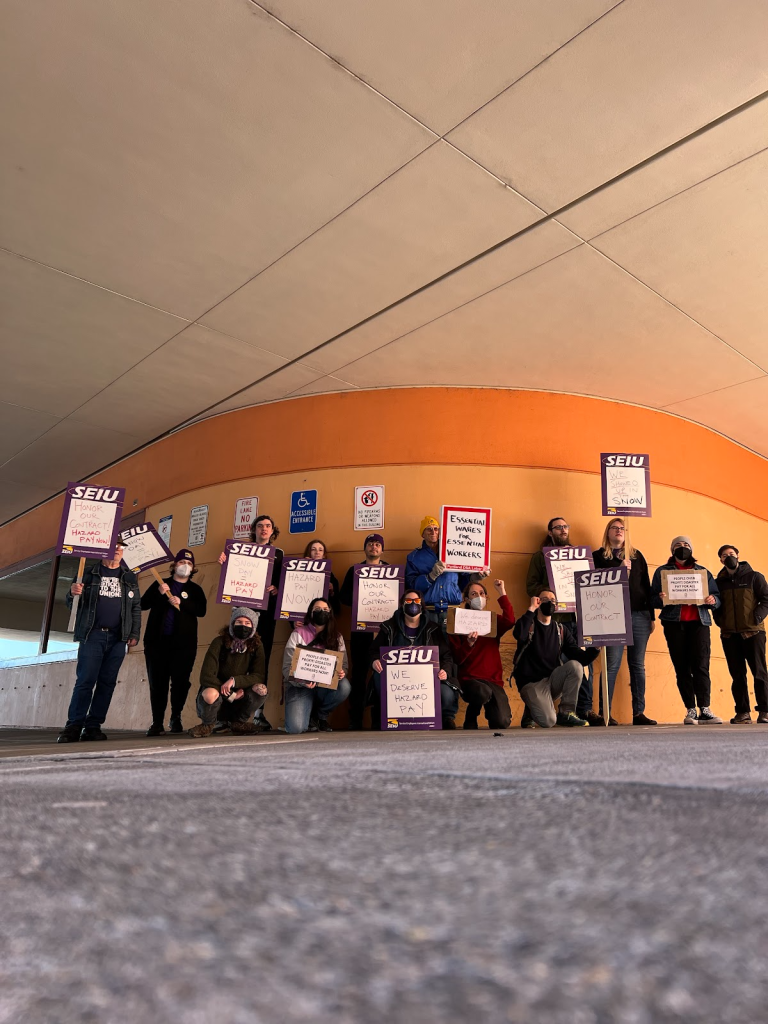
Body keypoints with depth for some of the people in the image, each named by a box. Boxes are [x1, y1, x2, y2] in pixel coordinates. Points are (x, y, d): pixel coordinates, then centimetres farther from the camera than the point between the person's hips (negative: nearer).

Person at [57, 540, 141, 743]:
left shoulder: (129, 577, 13)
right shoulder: (89, 573, 7)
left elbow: (136, 608, 11)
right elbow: (72, 605, 8)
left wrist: (134, 634, 2)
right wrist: (72, 594, -15)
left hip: (118, 638, 2)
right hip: (92, 635, -2)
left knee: (107, 682, 2)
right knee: (85, 681, -7)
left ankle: (93, 726, 7)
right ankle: (74, 726, -4)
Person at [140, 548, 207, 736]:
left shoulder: (195, 590, 12)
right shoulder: (160, 584, 13)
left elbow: (202, 610, -4)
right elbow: (143, 604, 3)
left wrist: (181, 603, -16)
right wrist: (159, 593, -12)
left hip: (184, 643, 0)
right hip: (158, 640, 0)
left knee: (180, 682, -1)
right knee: (157, 683, -1)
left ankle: (176, 718, 16)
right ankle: (157, 722, 4)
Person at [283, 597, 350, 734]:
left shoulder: (337, 637, 6)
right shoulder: (298, 634, -4)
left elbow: (343, 664, 3)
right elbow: (287, 667, -9)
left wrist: (341, 673, -22)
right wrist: (302, 681, -29)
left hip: (326, 686, 4)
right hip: (300, 686, -4)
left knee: (344, 686, -32)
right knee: (296, 727, -29)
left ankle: (321, 716, -1)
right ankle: (310, 717, 10)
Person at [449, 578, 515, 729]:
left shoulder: (494, 621, 13)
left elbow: (510, 621, -14)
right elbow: (457, 659, -3)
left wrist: (502, 592, -11)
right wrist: (469, 644, -22)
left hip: (493, 679, 2)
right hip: (469, 679, -2)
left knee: (502, 723, -20)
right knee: (483, 692, -38)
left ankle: (491, 712, 18)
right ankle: (471, 718, -4)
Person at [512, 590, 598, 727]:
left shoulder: (561, 629, 9)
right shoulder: (528, 624, -2)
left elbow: (580, 658, 1)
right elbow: (519, 635, -29)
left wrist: (594, 648, -18)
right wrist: (531, 608, -21)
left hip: (552, 680, 4)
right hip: (532, 683, -4)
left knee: (575, 666, -25)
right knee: (548, 721, -27)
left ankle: (566, 713, -11)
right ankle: (532, 708, 10)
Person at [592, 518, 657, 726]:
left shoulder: (637, 556, 16)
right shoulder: (599, 556, 8)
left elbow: (647, 586, 14)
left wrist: (652, 615, 9)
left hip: (639, 615, 3)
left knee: (638, 664, 5)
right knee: (612, 664, -7)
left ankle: (639, 712, 9)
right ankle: (604, 713, -3)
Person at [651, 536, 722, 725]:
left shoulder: (703, 571, 17)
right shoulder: (662, 571, 12)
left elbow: (717, 597, 14)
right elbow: (653, 600, 5)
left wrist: (713, 600, -9)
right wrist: (660, 599, -17)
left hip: (699, 622, 1)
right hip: (674, 624, 0)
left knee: (701, 666, -10)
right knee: (682, 668, -1)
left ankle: (705, 710, -11)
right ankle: (691, 711, 2)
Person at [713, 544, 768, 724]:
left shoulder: (753, 577, 3)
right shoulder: (719, 582, 11)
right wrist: (719, 620, 0)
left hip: (753, 632, -3)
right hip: (729, 635, 3)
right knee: (737, 674, 4)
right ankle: (742, 712, 9)